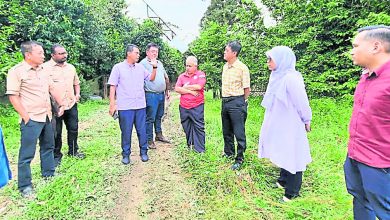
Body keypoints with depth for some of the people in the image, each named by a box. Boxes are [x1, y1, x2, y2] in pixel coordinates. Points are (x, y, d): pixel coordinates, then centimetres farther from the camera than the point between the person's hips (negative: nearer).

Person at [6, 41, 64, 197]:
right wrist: (26, 116, -15)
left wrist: (61, 105, 10)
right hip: (31, 119, -7)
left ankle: (49, 174, 34)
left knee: (48, 146, 18)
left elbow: (52, 89, 18)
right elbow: (13, 96, -13)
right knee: (27, 153, 0)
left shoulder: (42, 70, 11)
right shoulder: (16, 71, -10)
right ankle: (24, 186, 13)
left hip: (47, 117, 7)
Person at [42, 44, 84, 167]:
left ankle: (73, 151, 31)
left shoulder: (71, 67, 11)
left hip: (71, 104, 5)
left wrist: (77, 94, 6)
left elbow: (76, 83, 21)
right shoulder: (45, 67, -7)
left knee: (73, 129, 13)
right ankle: (56, 155, 23)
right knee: (56, 133, 6)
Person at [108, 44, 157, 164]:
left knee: (142, 131, 9)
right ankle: (126, 154, 21)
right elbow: (112, 86, -2)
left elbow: (151, 78, 16)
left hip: (140, 106, 3)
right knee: (126, 132, 6)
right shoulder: (118, 67, -1)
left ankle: (143, 152, 23)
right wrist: (112, 104, -7)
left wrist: (154, 67, 1)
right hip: (125, 107, -3)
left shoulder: (140, 67, 10)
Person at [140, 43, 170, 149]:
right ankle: (149, 140, 8)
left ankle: (159, 135, 31)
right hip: (151, 95, -7)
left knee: (159, 116, 17)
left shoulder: (160, 63, 16)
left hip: (161, 94, 7)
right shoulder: (143, 63, -7)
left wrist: (167, 90, 19)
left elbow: (166, 78, 22)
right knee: (150, 118, -1)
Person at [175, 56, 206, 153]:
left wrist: (186, 87, -3)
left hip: (197, 107, -4)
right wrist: (190, 91, -10)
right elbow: (177, 89, -2)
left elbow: (198, 87, -15)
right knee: (186, 127, 13)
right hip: (183, 107, 4)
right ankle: (189, 145, 29)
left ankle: (200, 149, 7)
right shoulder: (182, 76, 11)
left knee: (199, 127, -1)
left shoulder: (201, 74, 1)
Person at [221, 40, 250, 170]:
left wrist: (241, 103, 0)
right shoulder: (225, 66, 11)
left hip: (237, 102, -8)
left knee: (239, 133, 0)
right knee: (226, 131, 18)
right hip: (225, 101, 8)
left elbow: (247, 89, -9)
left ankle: (240, 159, 13)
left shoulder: (242, 68, -12)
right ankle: (228, 153, 36)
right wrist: (225, 99, 15)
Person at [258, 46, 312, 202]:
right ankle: (283, 181, 42)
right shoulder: (277, 76, 4)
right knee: (283, 155, 22)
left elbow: (302, 103, -17)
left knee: (292, 156, 7)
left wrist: (306, 122, -6)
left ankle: (292, 192, 24)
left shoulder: (291, 78, -24)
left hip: (290, 127, -8)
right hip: (279, 125, 8)